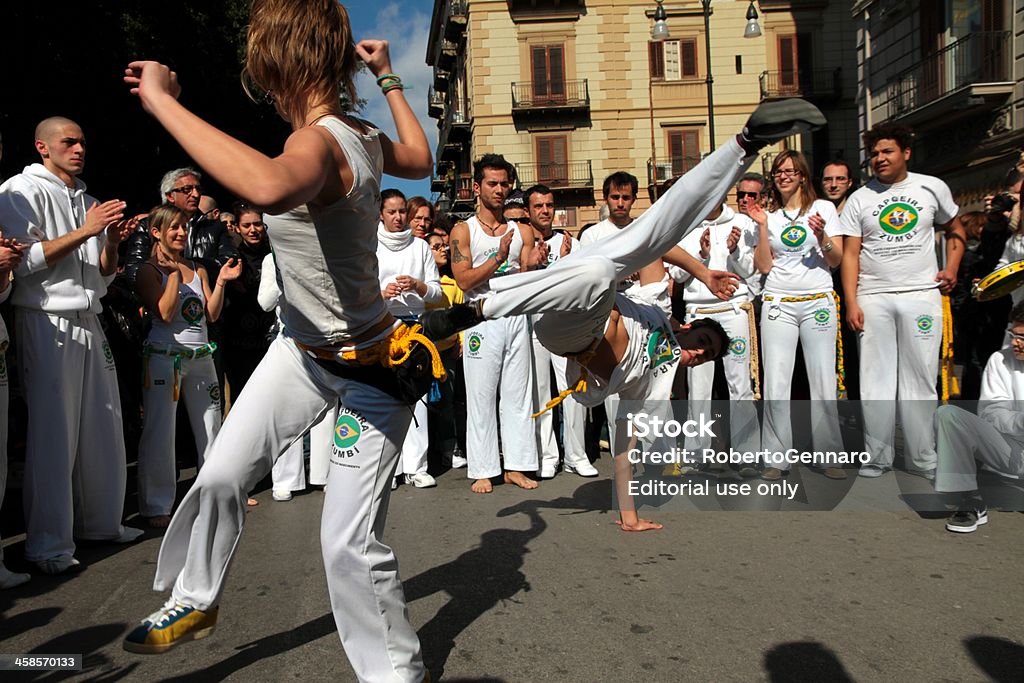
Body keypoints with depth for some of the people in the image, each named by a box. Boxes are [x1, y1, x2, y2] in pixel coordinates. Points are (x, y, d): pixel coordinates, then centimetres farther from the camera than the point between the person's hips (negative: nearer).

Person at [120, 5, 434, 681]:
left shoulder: (318, 142, -29)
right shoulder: (365, 135, -4)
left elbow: (272, 188, -55)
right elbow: (420, 159, 19)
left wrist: (163, 100, -41)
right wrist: (388, 78, 21)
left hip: (368, 371, -9)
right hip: (303, 349, 9)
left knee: (349, 544, -4)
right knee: (221, 474, 13)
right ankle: (194, 601, 38)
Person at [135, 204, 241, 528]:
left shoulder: (198, 269, 12)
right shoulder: (149, 271, -3)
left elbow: (212, 314, 6)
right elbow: (166, 314, -15)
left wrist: (221, 281, -4)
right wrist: (174, 273, -15)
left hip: (201, 356, 6)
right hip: (165, 356, -5)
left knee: (211, 427, 11)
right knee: (159, 431, -4)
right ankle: (156, 506, 5)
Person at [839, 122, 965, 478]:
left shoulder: (932, 188, 8)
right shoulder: (860, 199, 6)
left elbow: (955, 229, 21)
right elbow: (851, 254, 1)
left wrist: (951, 268, 5)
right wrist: (851, 303, -8)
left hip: (922, 295, 0)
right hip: (873, 299, 0)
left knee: (920, 379, 3)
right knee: (875, 380, 3)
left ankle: (923, 461, 12)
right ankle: (877, 458, 11)